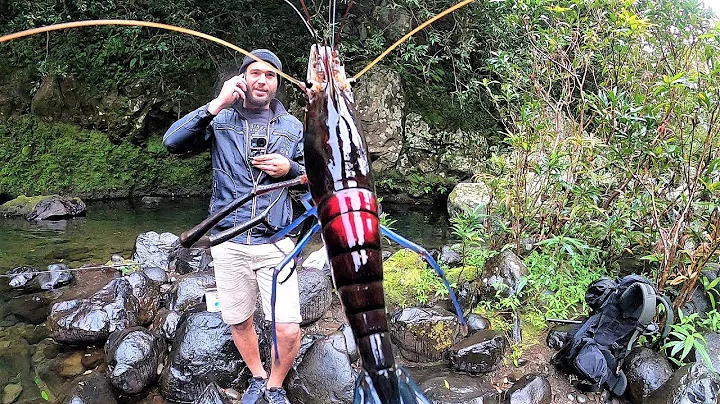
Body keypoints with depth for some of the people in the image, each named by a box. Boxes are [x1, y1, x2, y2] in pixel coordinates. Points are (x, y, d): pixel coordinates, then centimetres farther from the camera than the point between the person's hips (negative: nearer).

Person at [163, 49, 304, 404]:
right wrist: (217, 105, -18)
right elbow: (172, 142, -12)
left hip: (275, 243, 0)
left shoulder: (292, 126, 8)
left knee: (289, 331, -6)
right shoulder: (220, 120, 3)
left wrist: (289, 168, -7)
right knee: (239, 322, 14)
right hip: (229, 243, 0)